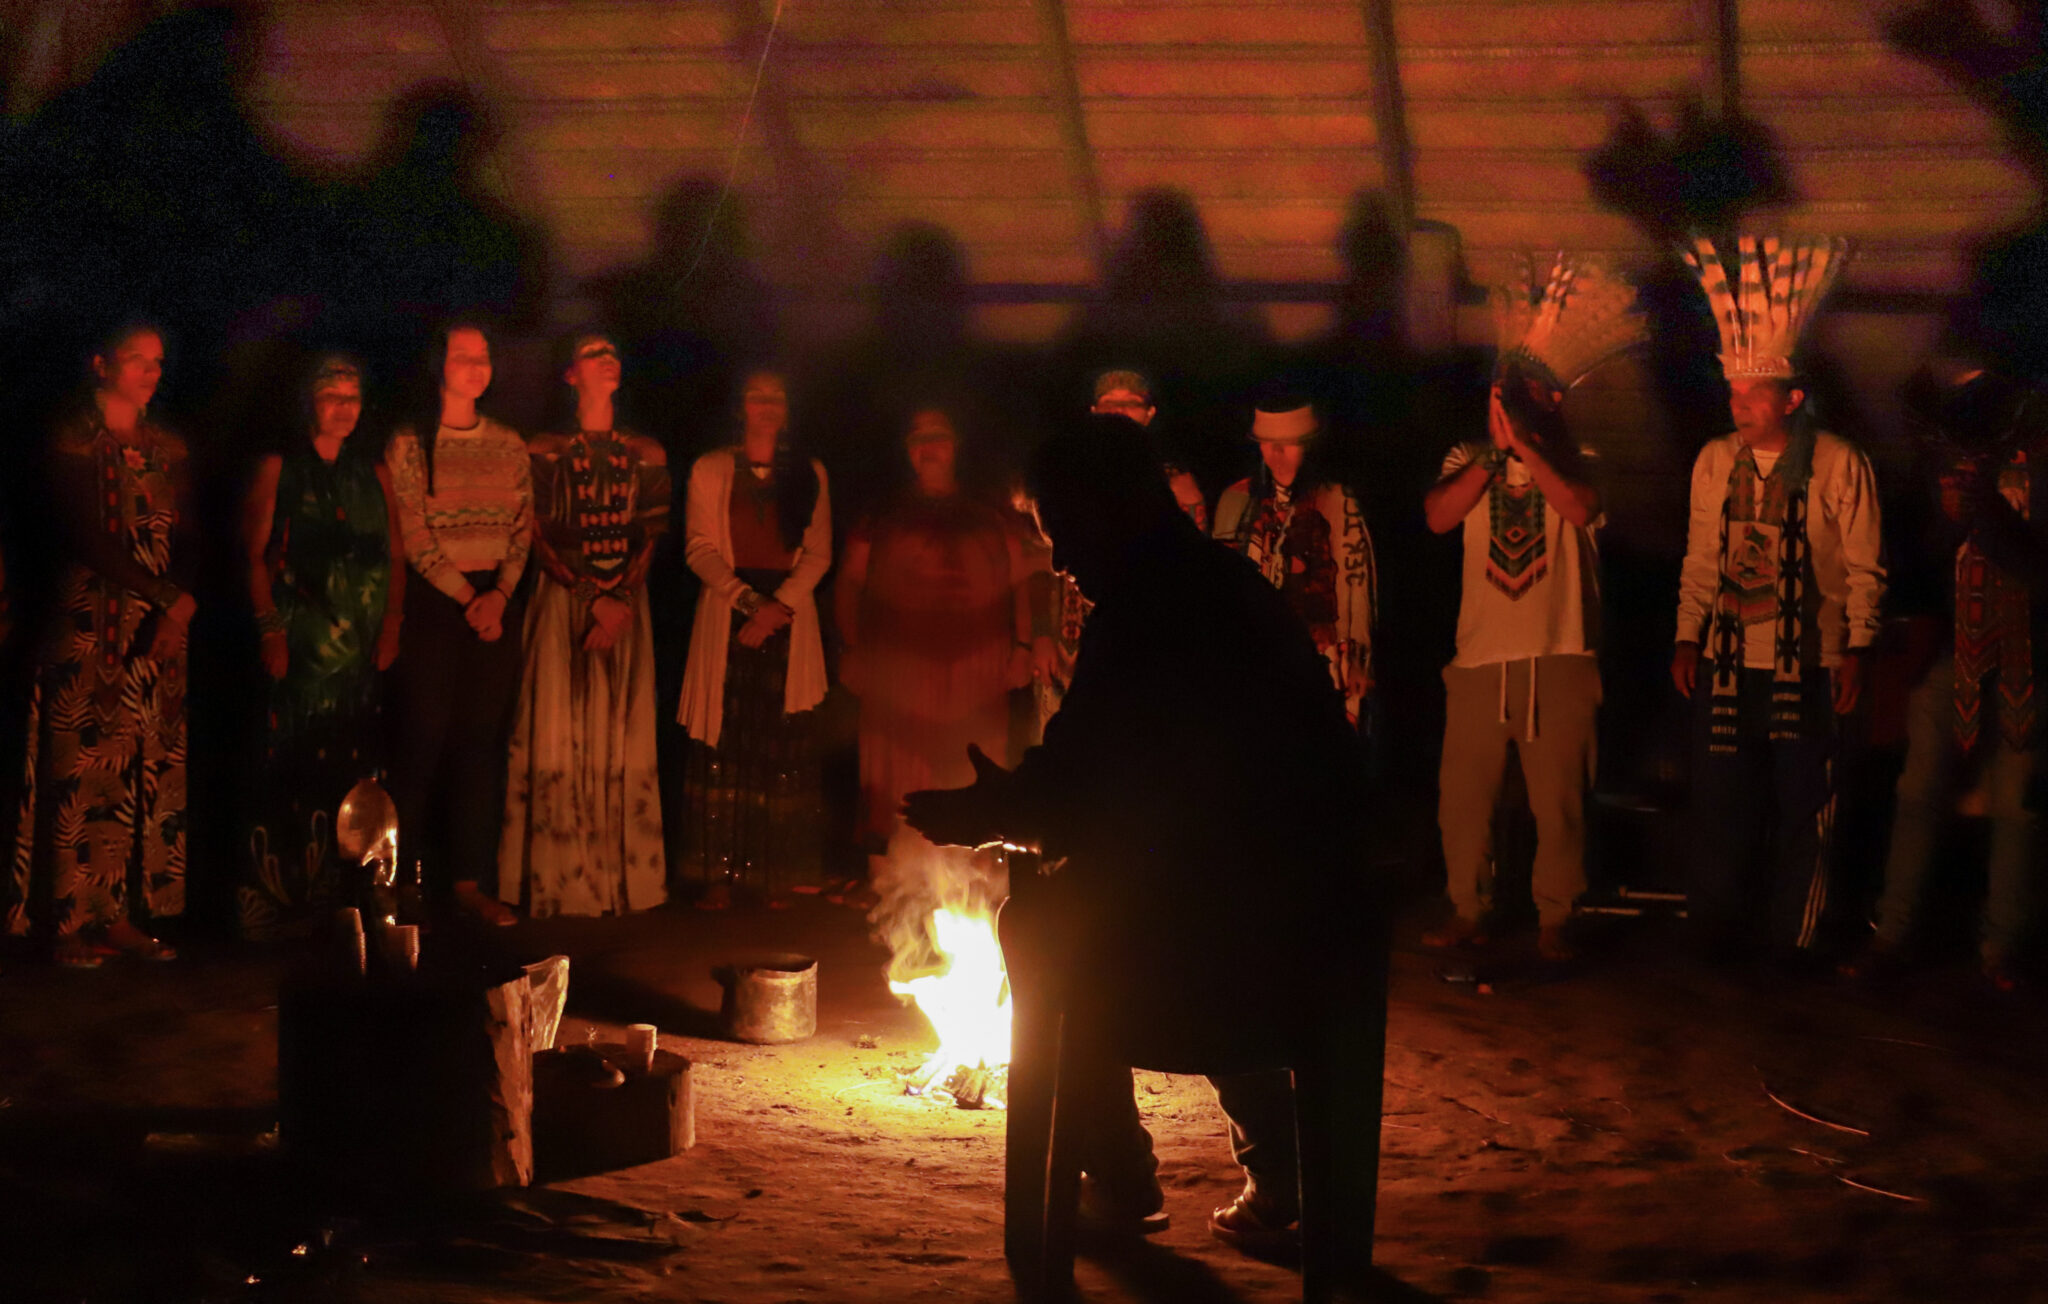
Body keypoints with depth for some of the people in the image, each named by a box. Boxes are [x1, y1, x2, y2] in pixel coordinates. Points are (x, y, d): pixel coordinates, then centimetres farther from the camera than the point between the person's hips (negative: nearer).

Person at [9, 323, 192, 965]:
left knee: (150, 769, 2)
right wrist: (163, 593, -15)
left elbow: (188, 539, 7)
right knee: (83, 767, -6)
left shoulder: (168, 448, 13)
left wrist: (183, 604, -11)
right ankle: (71, 919, -2)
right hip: (90, 622, -5)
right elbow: (91, 537, -13)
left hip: (162, 627, 5)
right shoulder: (73, 441, -4)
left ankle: (124, 913, 7)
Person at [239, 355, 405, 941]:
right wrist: (270, 629, -9)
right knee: (292, 765, -9)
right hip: (301, 643, -3)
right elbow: (255, 554, 0)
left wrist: (391, 623, 1)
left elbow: (396, 554, 14)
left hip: (363, 644, 4)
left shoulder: (374, 473, 16)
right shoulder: (279, 468, 5)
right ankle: (279, 898, -5)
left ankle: (331, 898, 4)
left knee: (351, 768, -1)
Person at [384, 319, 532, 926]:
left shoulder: (509, 445, 11)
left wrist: (500, 593, -7)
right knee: (425, 734, -5)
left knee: (482, 737, 2)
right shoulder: (409, 443, -2)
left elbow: (524, 528, 8)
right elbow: (413, 536, -7)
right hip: (433, 601, -4)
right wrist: (466, 597, -10)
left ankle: (467, 879, 6)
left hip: (496, 601, 4)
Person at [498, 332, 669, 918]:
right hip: (563, 600, -2)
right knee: (559, 732, -6)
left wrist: (622, 599, -11)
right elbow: (538, 538, -2)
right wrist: (591, 598, -13)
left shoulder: (645, 454, 12)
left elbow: (652, 537, 5)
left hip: (628, 601, 2)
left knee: (623, 736, 0)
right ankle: (561, 881, -4)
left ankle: (624, 878, 4)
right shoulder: (545, 451, 4)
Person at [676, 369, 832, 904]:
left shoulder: (810, 473, 14)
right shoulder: (710, 470, 11)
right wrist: (747, 599, -13)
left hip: (789, 615, 1)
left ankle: (779, 873, -3)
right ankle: (720, 872, -8)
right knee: (725, 743, -8)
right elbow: (699, 548, 2)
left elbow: (818, 553, 6)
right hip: (725, 613, -1)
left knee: (784, 746, -5)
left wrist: (780, 604, -10)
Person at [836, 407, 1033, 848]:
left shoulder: (990, 519, 16)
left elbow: (1019, 584, 14)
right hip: (898, 674, -1)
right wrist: (853, 647, 1)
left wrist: (1022, 645, 3)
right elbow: (849, 584, 13)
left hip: (977, 668, 1)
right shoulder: (882, 520, 14)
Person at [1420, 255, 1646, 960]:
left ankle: (1554, 920, 13)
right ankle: (1467, 913, 19)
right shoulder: (1468, 460, 10)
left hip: (1560, 656, -2)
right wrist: (1494, 452, -12)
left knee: (1559, 797, 1)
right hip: (1482, 656, 2)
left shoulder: (1575, 460, 2)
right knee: (1463, 794, 4)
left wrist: (1524, 442, -20)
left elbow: (1580, 508, -19)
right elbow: (1439, 516, -8)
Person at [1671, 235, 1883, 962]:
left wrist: (1856, 651, -7)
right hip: (1725, 664, 3)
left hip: (1807, 667, -3)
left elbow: (1863, 568, -3)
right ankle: (1717, 933, 17)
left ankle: (1792, 941, 14)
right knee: (1720, 803, 6)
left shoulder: (1840, 466, -6)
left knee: (1802, 809, 3)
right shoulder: (1714, 461, 4)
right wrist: (1688, 637, 6)